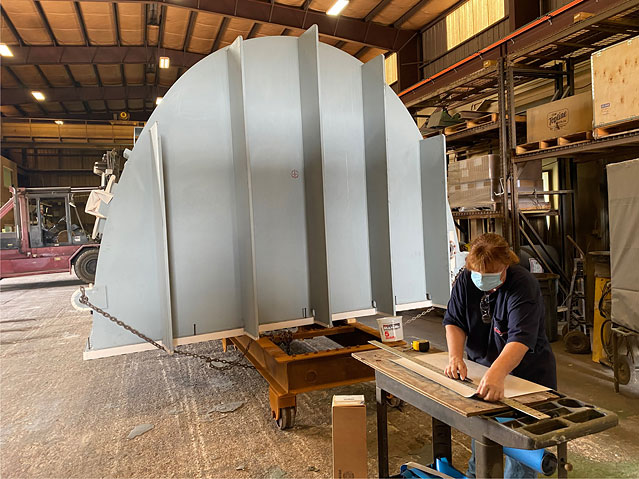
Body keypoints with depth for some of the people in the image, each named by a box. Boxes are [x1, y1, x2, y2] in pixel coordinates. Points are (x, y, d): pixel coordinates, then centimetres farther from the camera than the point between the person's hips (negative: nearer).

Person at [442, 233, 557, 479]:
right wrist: (455, 356, -27)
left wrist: (497, 373, -54)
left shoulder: (524, 286, -27)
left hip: (526, 372, -5)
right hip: (482, 365, 5)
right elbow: (454, 321, -10)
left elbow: (520, 338, -39)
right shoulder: (465, 280, -10)